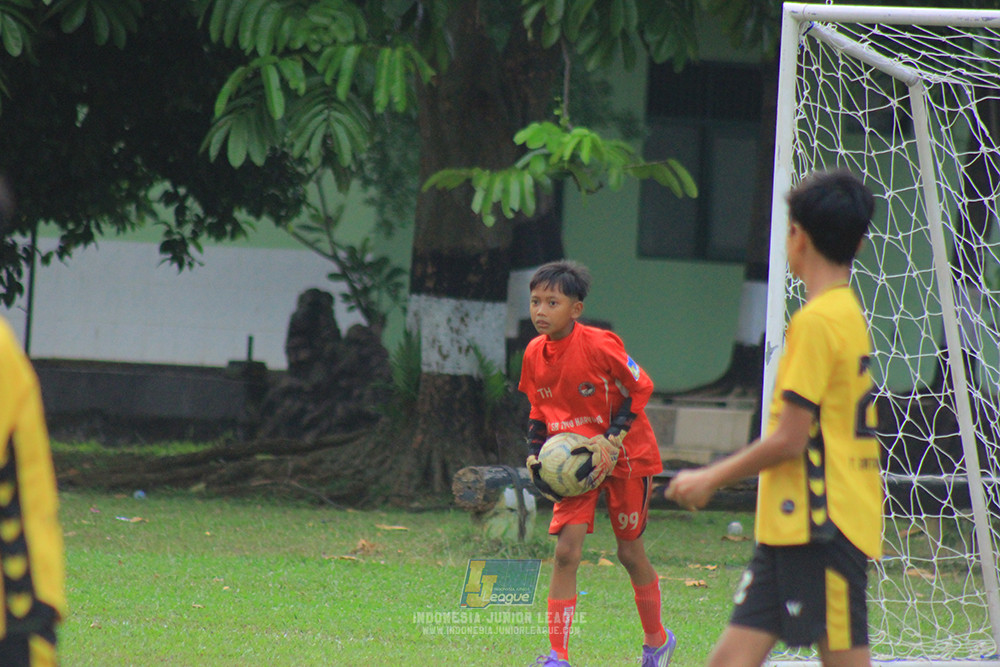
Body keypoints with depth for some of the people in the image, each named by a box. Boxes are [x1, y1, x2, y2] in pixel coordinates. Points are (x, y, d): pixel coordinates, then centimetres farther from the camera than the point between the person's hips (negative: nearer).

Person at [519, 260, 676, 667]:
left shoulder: (599, 345, -20)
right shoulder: (534, 354, -2)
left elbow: (640, 388, -11)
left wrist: (611, 439, -18)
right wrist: (535, 454, -3)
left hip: (625, 456, -4)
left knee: (630, 551, 7)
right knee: (565, 550, -10)